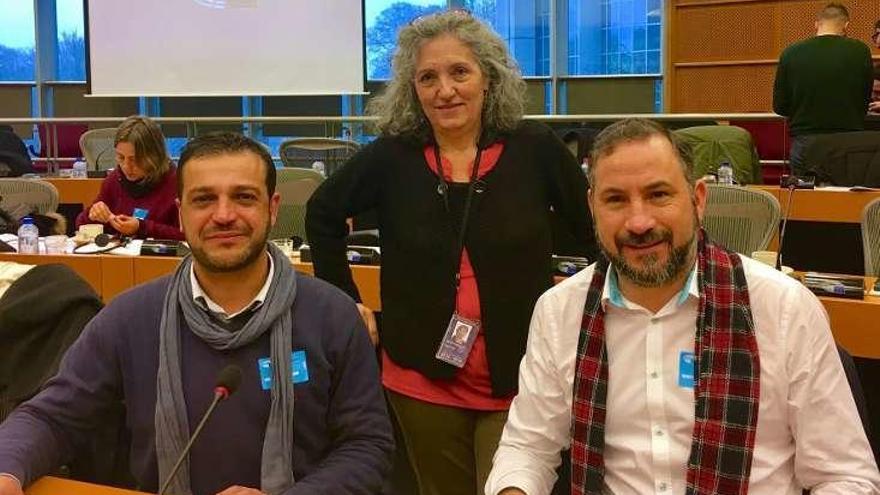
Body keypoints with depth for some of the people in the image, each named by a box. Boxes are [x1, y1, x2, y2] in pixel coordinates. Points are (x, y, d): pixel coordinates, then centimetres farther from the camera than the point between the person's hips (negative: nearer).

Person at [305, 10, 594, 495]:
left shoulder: (535, 149, -7)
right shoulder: (391, 155, -5)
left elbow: (596, 235, 3)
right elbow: (323, 216, 9)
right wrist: (348, 304, 5)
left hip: (519, 380, -1)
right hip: (423, 380, 2)